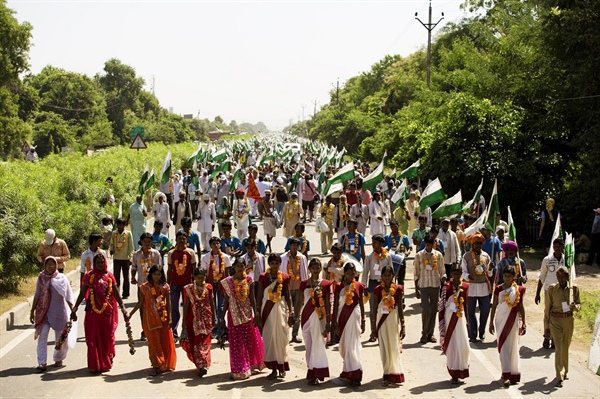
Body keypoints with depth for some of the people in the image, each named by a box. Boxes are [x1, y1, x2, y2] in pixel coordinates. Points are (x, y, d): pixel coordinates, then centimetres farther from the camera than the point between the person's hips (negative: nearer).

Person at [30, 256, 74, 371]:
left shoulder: (62, 278, -4)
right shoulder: (41, 278, 1)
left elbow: (68, 295, -5)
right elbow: (37, 295, 9)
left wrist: (73, 310, -14)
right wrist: (32, 311, 9)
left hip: (59, 311, -1)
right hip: (44, 311, 1)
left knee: (61, 337, 8)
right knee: (42, 336, -9)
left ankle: (58, 359, 29)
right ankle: (42, 363, -9)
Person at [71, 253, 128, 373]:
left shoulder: (109, 276, 4)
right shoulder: (89, 276, 0)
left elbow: (116, 294, 6)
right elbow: (82, 294, 3)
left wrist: (123, 309, 0)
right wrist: (74, 309, -2)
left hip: (107, 312, 1)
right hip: (93, 311, -1)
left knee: (107, 338, 7)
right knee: (93, 338, 0)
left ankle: (107, 363, 23)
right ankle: (95, 365, 8)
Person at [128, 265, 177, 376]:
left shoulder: (165, 287, 1)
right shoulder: (145, 287, 1)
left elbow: (168, 303, 1)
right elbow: (140, 303, 4)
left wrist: (169, 318, -3)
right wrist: (130, 314, -1)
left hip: (163, 318, 1)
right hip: (150, 319, -1)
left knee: (165, 342, 6)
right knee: (154, 342, 2)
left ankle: (165, 364, 20)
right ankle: (157, 366, 6)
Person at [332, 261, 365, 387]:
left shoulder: (359, 286, 2)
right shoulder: (339, 286, 1)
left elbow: (361, 303, 7)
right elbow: (336, 304, 2)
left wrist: (363, 321, 7)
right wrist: (334, 321, -2)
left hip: (354, 315, -2)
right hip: (343, 315, 2)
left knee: (352, 344, -6)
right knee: (343, 344, 8)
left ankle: (355, 374, -5)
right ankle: (348, 370, 23)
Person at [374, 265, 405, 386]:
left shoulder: (397, 289, -2)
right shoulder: (378, 290, 0)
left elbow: (400, 308, 0)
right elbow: (375, 308, 4)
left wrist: (403, 326, -3)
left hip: (393, 320, -1)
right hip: (382, 321, 1)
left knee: (394, 347, 3)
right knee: (384, 348, 4)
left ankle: (393, 375, 12)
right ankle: (387, 376, 11)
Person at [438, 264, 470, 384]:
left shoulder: (465, 286, 4)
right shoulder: (447, 286, -5)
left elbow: (466, 303, 11)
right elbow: (442, 305, -3)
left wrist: (467, 318, 11)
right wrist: (442, 322, -5)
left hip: (460, 317, 3)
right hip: (450, 317, -2)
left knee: (463, 345, 1)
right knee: (451, 345, 1)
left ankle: (461, 370, 21)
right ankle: (454, 374, 9)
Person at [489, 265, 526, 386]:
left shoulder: (519, 290, 2)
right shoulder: (498, 289, 2)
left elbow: (521, 306, 6)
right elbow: (494, 306, 6)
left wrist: (523, 323, 5)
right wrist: (491, 322, 5)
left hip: (514, 319, 0)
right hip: (501, 319, 0)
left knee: (513, 346, 6)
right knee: (503, 346, -4)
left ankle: (513, 373, 20)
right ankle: (506, 375, -5)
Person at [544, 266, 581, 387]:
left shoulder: (574, 288, -1)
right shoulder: (551, 289, -6)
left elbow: (579, 304, 11)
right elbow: (547, 309, -1)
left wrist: (575, 306, -14)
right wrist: (546, 326, 1)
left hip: (568, 321, 3)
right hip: (555, 320, -3)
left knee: (565, 347, 14)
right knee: (559, 348, -9)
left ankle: (564, 371, 35)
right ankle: (560, 378, -11)